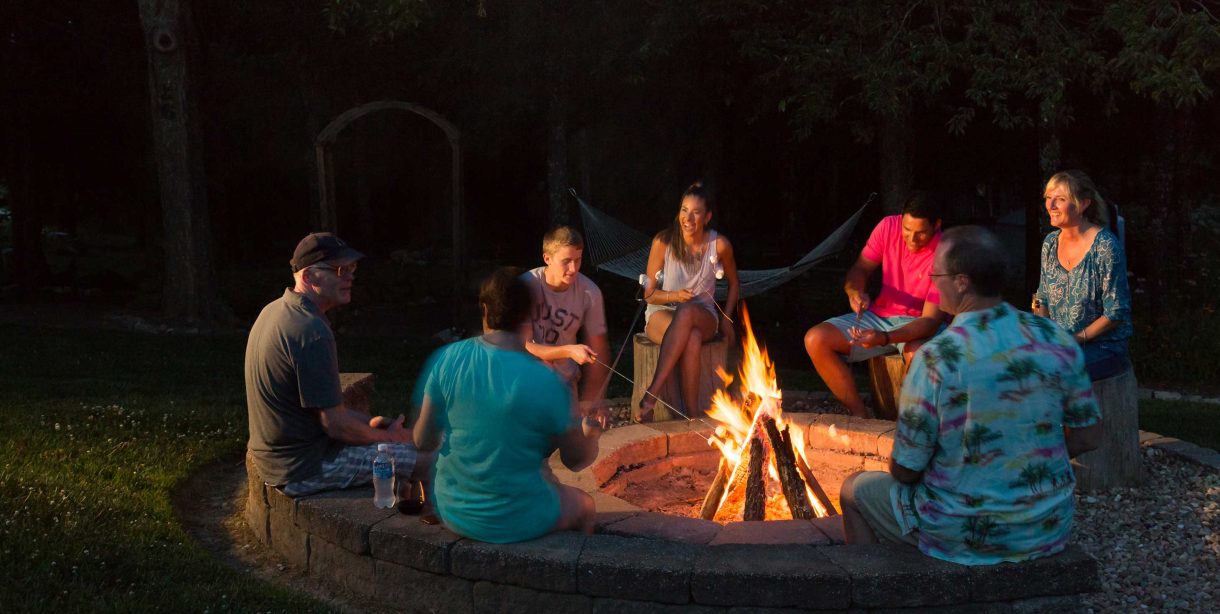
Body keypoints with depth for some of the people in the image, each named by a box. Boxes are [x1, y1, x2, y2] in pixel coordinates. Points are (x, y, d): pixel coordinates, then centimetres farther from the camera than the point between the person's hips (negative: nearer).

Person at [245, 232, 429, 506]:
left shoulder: (275, 310, 6)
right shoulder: (312, 332, -26)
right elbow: (336, 425, -23)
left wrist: (369, 421, 10)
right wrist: (388, 437, -6)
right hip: (305, 467, -10)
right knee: (425, 458, -6)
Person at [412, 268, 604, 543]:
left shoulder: (447, 358, -11)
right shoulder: (546, 383, -19)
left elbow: (423, 440, -3)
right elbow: (576, 460, -7)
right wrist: (591, 434, 12)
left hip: (452, 512, 4)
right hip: (515, 522, -4)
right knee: (583, 505, 27)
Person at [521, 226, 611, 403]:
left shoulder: (590, 292, -11)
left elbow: (598, 351, -3)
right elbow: (523, 346, -17)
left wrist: (588, 407, -8)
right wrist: (568, 351, -29)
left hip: (564, 382, 2)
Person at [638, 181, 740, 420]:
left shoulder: (719, 245, -5)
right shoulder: (663, 242, -8)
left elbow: (734, 284, 14)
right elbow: (649, 293, -1)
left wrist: (726, 319, 4)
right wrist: (674, 295, -21)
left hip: (703, 314, 1)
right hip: (662, 313, -1)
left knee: (687, 313, -39)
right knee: (692, 338, -38)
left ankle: (652, 393, -42)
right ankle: (692, 414, -38)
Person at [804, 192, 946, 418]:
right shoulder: (889, 227, -8)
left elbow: (931, 320, -24)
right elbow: (860, 268, 2)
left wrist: (885, 338, -39)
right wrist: (855, 291, -24)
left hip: (916, 324, -5)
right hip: (880, 314, 5)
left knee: (919, 354, -41)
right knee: (815, 339, -16)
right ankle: (860, 415, -11)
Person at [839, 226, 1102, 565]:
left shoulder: (936, 358, -23)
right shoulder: (1057, 341, -8)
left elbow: (905, 470, -16)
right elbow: (1088, 436, 3)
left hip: (964, 533, -5)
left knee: (855, 489, 21)